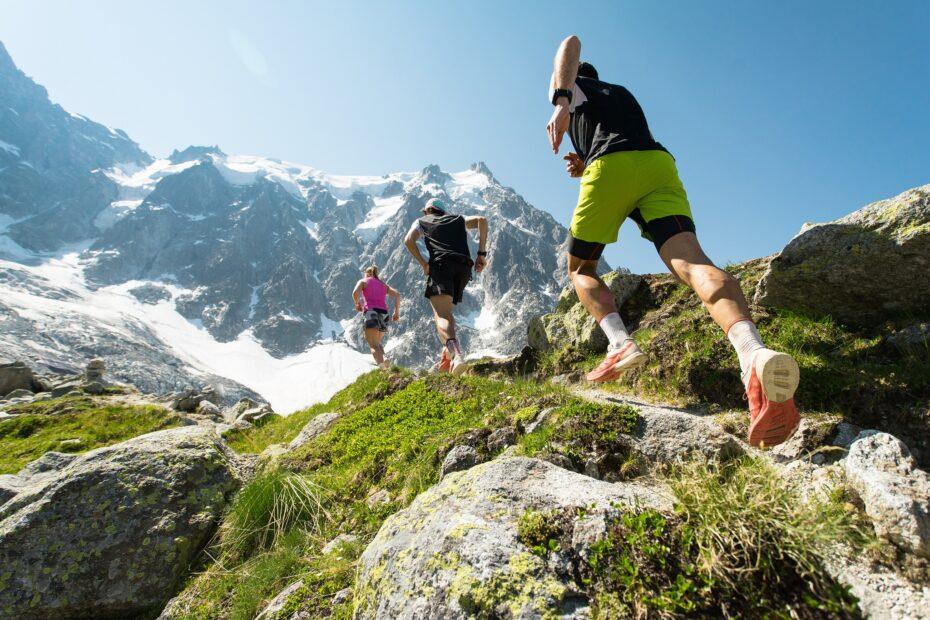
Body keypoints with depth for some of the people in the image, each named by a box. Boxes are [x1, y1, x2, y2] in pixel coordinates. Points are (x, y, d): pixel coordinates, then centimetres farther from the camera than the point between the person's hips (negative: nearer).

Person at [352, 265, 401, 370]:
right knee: (377, 342, 23)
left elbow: (355, 293, -5)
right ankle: (383, 359, -5)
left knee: (373, 345, -14)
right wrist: (397, 312, 12)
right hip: (384, 314, 4)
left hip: (371, 312, -4)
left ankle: (382, 362, -43)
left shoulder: (363, 281, 16)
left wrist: (357, 304, 13)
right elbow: (397, 295, 11)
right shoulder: (383, 284, 26)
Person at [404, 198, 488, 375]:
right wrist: (482, 254, 9)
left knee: (441, 315, -16)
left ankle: (456, 353, -43)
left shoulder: (422, 222, 26)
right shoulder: (458, 219, 33)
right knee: (446, 310, 20)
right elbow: (482, 220, 14)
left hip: (441, 263, -4)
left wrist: (424, 264, 5)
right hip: (464, 267, 4)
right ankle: (448, 353, 5)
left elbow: (408, 240, 5)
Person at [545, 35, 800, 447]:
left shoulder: (568, 87, 29)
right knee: (689, 260, -19)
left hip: (610, 167, -4)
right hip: (660, 163, 4)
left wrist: (560, 103, -11)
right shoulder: (624, 94, 44)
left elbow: (571, 44, 5)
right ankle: (753, 352, -47)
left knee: (580, 267, 12)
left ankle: (620, 343, -15)